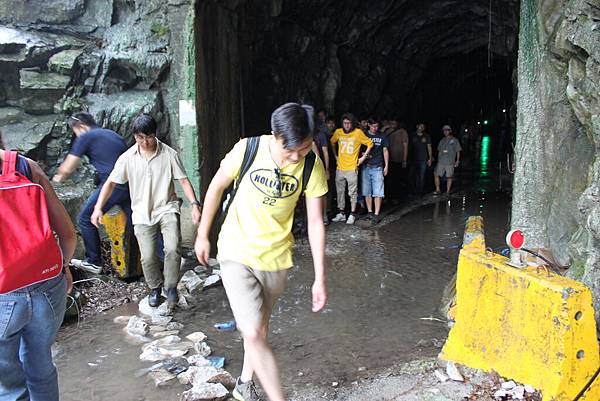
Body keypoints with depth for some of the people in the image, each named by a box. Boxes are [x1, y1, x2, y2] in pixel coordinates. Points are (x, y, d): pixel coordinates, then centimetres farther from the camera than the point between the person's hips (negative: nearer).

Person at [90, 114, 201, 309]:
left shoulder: (169, 154, -5)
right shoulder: (127, 158, -1)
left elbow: (183, 180, -5)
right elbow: (111, 183, 3)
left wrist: (194, 204, -19)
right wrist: (98, 207, -8)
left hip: (166, 208, -1)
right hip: (142, 213, 1)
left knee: (173, 249, -20)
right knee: (148, 257, -5)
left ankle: (171, 286, 4)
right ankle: (155, 287, 23)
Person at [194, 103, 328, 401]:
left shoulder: (313, 166, -15)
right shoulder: (247, 150, -20)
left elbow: (315, 222, -9)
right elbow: (216, 187, -4)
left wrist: (320, 278, -9)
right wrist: (202, 235, 4)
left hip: (276, 258, 3)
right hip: (237, 253, -2)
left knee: (260, 328, 18)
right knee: (253, 333, -13)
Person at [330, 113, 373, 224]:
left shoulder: (358, 132, -6)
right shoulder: (338, 132, 4)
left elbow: (370, 144, 1)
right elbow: (332, 143, 22)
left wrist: (364, 157, -2)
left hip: (352, 168, -4)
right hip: (340, 168, 4)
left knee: (353, 192, 2)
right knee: (340, 191, 10)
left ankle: (352, 215, 10)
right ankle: (341, 213, 20)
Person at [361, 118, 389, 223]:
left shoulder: (382, 136, 6)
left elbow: (385, 151, 10)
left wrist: (386, 166, 5)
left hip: (378, 167, -1)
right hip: (365, 167, 1)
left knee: (378, 192, -6)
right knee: (367, 191, 5)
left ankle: (377, 214, -4)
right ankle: (370, 212, 15)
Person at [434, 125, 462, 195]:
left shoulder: (454, 140, 3)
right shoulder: (442, 141, 14)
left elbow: (458, 151, 4)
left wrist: (457, 160, -2)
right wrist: (438, 159, 12)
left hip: (450, 162, -3)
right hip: (441, 162, 4)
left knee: (449, 177, 2)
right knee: (436, 175, -2)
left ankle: (447, 192, 11)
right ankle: (437, 190, 7)